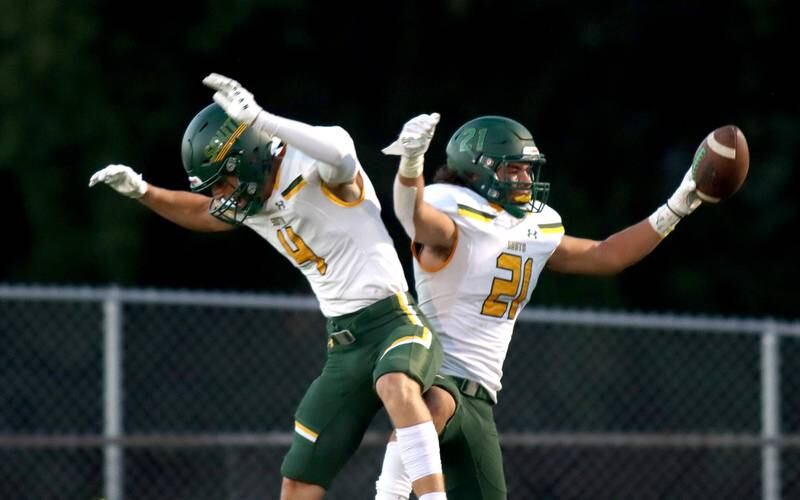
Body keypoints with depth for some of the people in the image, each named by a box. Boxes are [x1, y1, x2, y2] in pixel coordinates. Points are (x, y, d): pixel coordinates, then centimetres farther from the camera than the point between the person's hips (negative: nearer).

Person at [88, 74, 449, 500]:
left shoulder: (313, 168, -17)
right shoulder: (251, 203, 9)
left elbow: (341, 158, -42)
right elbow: (203, 214, 30)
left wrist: (260, 120, -50)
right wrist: (142, 191, 15)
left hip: (393, 319, -8)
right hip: (343, 343, 8)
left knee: (397, 387, -43)